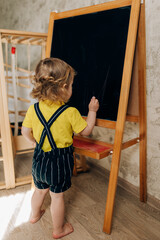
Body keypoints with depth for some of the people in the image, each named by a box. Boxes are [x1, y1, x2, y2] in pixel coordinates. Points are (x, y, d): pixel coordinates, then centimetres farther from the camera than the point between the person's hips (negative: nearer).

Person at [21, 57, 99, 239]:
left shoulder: (33, 109, -10)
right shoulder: (70, 113, -21)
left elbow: (25, 132, 0)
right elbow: (86, 131, -8)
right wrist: (92, 111, 4)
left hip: (39, 159, 4)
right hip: (60, 162, -4)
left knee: (40, 189, 28)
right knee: (57, 196, 15)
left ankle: (34, 215, 54)